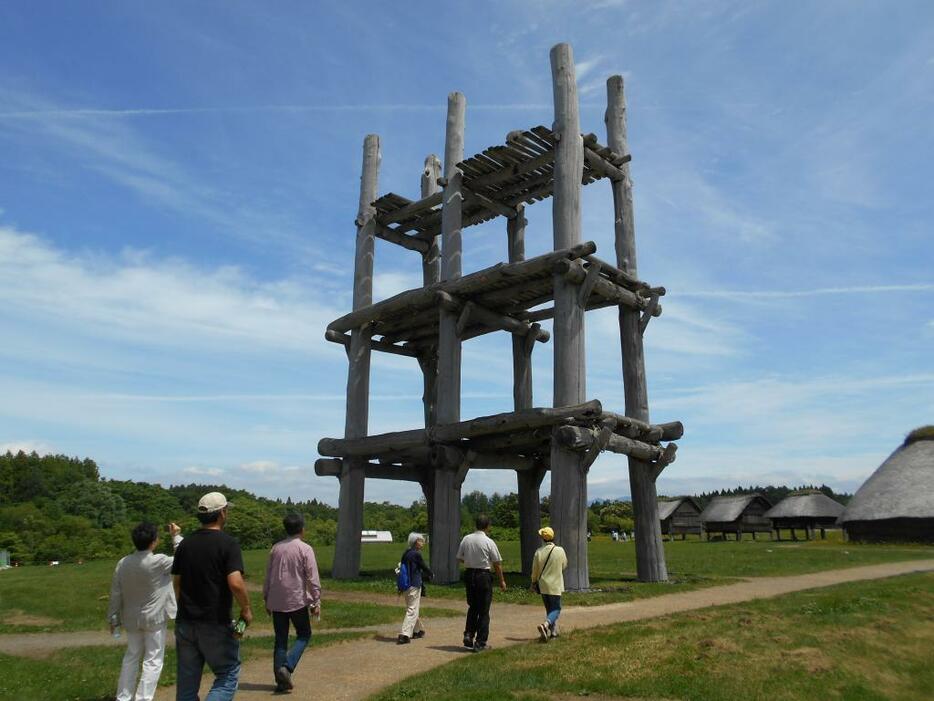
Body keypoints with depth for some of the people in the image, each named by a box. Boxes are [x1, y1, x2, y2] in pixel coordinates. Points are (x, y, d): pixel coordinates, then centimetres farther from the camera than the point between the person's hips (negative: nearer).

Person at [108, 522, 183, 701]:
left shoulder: (123, 563, -4)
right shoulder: (158, 562, -21)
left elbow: (115, 594, 2)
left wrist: (114, 618, 13)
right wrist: (176, 536, 4)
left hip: (131, 619, 6)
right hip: (154, 618, -6)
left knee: (131, 657, 21)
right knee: (153, 661, 4)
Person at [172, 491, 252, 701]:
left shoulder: (185, 544, 7)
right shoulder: (228, 544, -13)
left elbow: (176, 583, 12)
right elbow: (235, 583, -22)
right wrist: (246, 610, -8)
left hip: (185, 623, 6)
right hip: (216, 624, -6)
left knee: (186, 683, 14)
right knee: (229, 675, 8)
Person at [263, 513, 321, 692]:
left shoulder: (276, 548, 6)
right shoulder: (305, 549, -9)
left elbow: (268, 576, 11)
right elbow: (312, 578, -11)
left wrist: (266, 599, 21)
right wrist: (316, 602, -5)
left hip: (276, 601, 5)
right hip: (297, 600, -4)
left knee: (280, 639, 12)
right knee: (304, 635, 12)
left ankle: (281, 681, 12)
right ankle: (287, 667, -7)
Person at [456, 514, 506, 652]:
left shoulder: (466, 539, -1)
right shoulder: (489, 542, -12)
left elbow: (459, 559, 7)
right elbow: (497, 563, -6)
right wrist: (502, 581, 4)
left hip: (469, 574, 4)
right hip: (484, 576, -4)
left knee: (472, 608, 21)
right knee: (483, 610, 6)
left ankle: (468, 635, 10)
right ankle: (480, 643, 9)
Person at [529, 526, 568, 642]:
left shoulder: (539, 552, -9)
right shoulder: (560, 550, -12)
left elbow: (535, 570, 0)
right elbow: (564, 566, 4)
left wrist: (533, 583, 15)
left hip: (543, 585, 3)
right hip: (555, 585, -3)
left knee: (549, 609, 18)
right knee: (556, 609, 2)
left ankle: (553, 631, 24)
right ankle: (545, 624, -22)